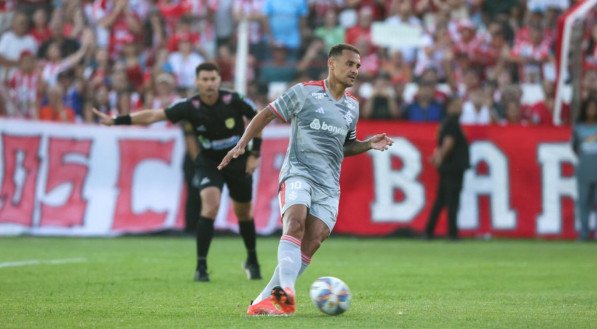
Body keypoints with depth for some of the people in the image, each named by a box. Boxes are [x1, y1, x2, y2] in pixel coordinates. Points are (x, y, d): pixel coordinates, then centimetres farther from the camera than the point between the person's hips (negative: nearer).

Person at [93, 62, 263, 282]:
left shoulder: (233, 100, -20)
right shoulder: (191, 107, -19)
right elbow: (153, 115, -23)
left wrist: (254, 154, -8)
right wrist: (116, 121, -31)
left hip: (238, 162, 1)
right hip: (209, 162, -1)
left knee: (243, 213, 13)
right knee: (210, 204, -24)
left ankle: (252, 261, 38)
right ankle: (201, 266, -19)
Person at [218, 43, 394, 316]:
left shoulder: (352, 106, 17)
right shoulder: (304, 92, 0)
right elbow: (267, 114, 4)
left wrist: (369, 144, 8)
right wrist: (241, 145, -4)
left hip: (329, 185, 5)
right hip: (298, 172, -5)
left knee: (311, 244, -10)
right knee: (295, 223, -31)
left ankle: (264, 301, -6)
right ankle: (285, 290, -47)